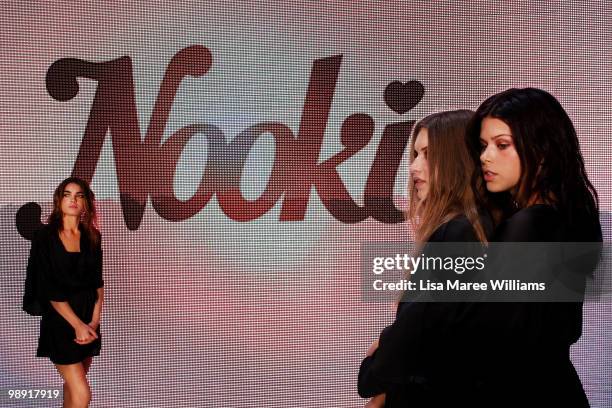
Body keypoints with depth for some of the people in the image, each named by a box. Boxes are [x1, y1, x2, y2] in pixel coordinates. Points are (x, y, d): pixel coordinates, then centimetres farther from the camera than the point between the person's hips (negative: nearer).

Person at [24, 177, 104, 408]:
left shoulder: (92, 236, 4)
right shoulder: (45, 236, -9)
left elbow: (98, 282, 5)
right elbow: (50, 289, -12)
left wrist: (94, 321, -6)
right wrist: (77, 325, -14)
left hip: (89, 319, 4)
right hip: (60, 320, -4)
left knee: (73, 384, 15)